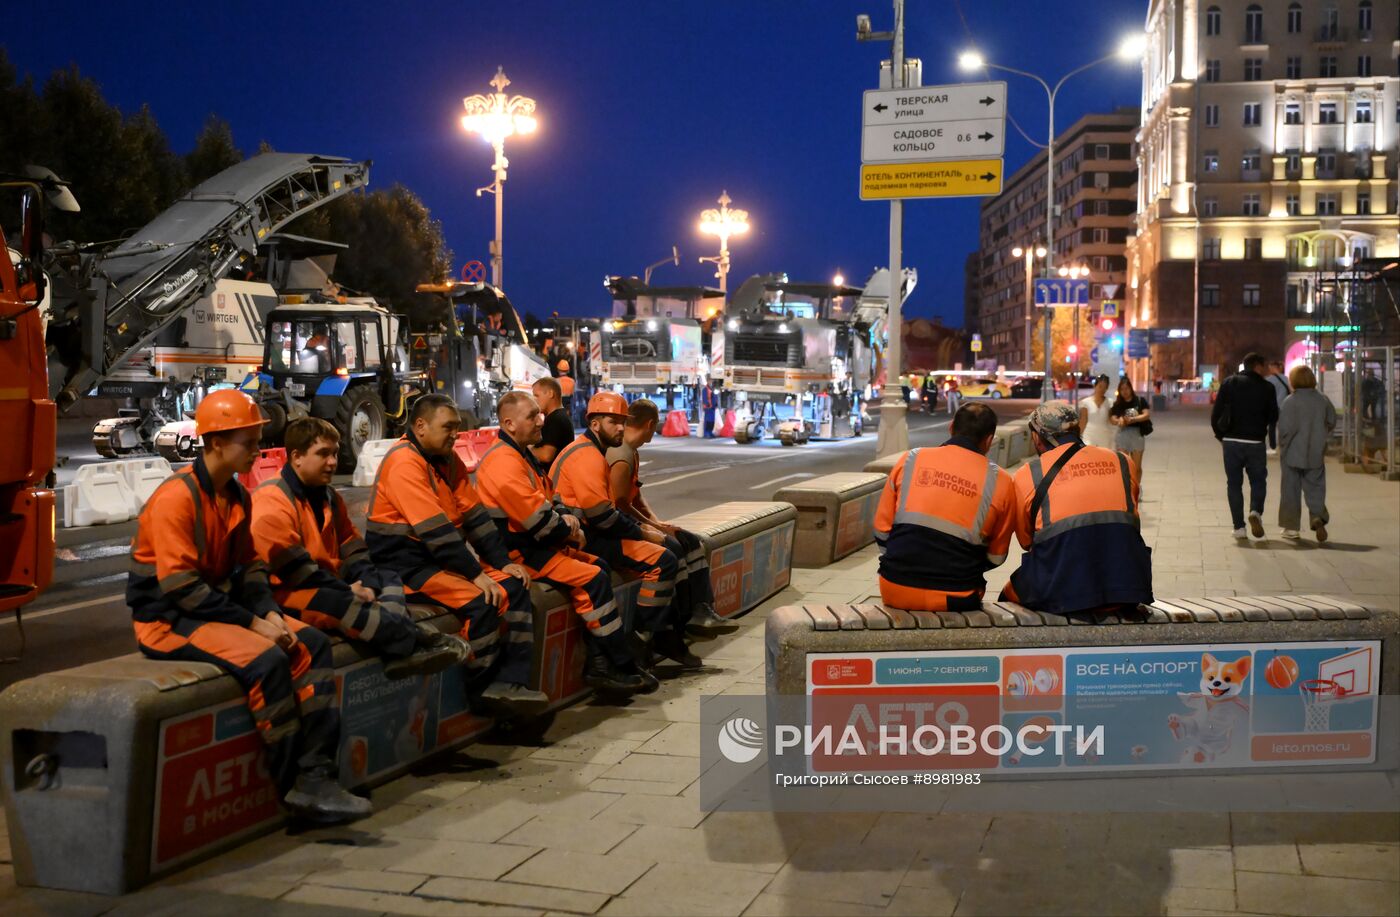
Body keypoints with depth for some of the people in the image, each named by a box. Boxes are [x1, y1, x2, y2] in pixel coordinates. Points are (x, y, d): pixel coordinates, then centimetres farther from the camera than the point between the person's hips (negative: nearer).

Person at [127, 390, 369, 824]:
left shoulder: (236, 495, 8)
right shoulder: (176, 497, -19)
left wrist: (270, 612, -7)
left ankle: (317, 776, -13)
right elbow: (180, 585, -23)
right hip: (168, 619, -9)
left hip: (218, 605, 9)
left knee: (312, 643, -7)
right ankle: (294, 787, -17)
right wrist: (252, 623, -22)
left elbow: (248, 565, 13)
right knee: (266, 659, -29)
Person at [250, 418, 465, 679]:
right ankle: (415, 641, -34)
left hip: (328, 586, 10)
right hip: (285, 593, -10)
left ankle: (397, 653, -29)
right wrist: (347, 591, -18)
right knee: (338, 603, -36)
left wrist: (366, 585, -8)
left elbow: (353, 549, 13)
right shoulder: (271, 501, -15)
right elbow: (292, 569, -21)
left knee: (387, 580, 2)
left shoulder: (329, 497, 16)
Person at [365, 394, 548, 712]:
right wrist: (476, 573, -22)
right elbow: (435, 531, -23)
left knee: (515, 586, -4)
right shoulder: (404, 462, -18)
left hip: (445, 558, 10)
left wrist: (503, 562, 1)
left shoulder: (447, 459, 11)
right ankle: (486, 689, -9)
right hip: (406, 566, -9)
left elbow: (474, 515, 10)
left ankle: (511, 682, -9)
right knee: (481, 602, -26)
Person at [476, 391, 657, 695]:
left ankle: (598, 663, 0)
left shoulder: (522, 454, 16)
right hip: (517, 553, -11)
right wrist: (567, 531, -7)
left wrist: (565, 516, -1)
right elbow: (536, 517, -24)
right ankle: (624, 669, -8)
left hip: (535, 545, 11)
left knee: (598, 567, 7)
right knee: (593, 579, -17)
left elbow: (549, 498, 21)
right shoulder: (504, 462, -20)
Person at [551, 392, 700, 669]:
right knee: (663, 562, -18)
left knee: (667, 550, 14)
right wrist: (643, 535, -11)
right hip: (583, 539, -11)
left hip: (592, 533, 11)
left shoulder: (591, 452, 19)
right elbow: (601, 515, -23)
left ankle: (669, 633, 13)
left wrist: (641, 526, 11)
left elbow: (607, 506, 25)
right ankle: (642, 641, -10)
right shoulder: (587, 456, -16)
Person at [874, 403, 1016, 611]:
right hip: (953, 600, -1)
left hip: (895, 591, 2)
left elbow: (881, 530, 7)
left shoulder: (911, 460, 2)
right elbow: (996, 557, 7)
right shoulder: (1000, 482, -1)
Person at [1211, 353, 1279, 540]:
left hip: (1231, 441, 1)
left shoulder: (1228, 383, 2)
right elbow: (1273, 417, 2)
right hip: (1255, 442, -1)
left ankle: (1239, 527, 3)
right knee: (1258, 480, 14)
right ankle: (1256, 511, -12)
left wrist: (1220, 436, 11)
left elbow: (1215, 414, -1)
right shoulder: (1266, 387, -2)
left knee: (1234, 483, 8)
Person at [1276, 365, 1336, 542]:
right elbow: (1331, 422, 11)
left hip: (1293, 453, -3)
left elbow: (1286, 427, -20)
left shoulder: (1290, 401, -16)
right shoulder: (1323, 400, 0)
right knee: (1315, 488, 10)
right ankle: (1318, 516, -15)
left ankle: (1291, 528, 12)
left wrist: (1282, 444, -4)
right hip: (1315, 453, 3)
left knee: (1291, 490, 8)